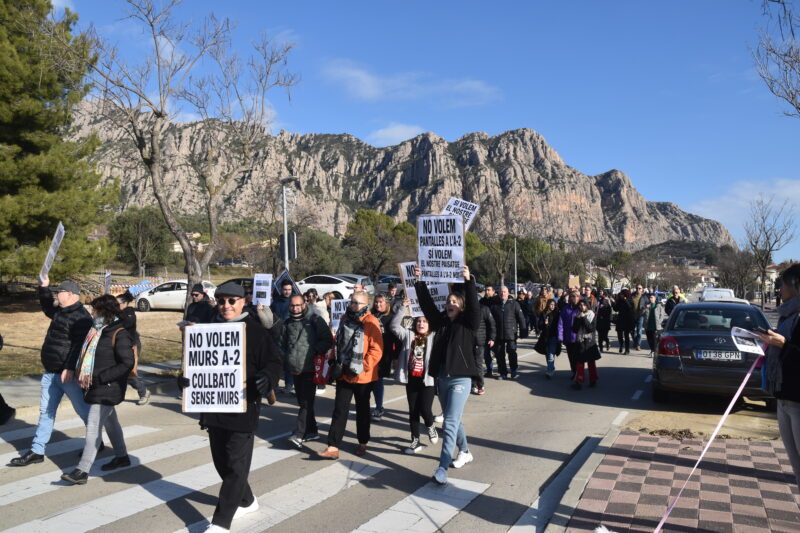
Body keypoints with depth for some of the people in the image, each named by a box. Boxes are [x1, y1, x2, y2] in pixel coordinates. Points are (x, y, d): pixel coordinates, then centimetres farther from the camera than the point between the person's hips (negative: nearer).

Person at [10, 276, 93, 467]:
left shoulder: (81, 317, -18)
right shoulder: (61, 312, 12)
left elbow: (79, 345, -26)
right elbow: (47, 308, 35)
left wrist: (70, 368, -31)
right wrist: (44, 287, 25)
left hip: (69, 374, -9)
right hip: (51, 372, 9)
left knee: (83, 409, 5)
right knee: (45, 411, 11)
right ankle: (37, 451, 17)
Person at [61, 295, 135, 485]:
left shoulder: (119, 334, -17)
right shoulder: (97, 330, 8)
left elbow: (127, 364, -21)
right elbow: (88, 355, 20)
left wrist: (99, 378, -22)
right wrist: (84, 375, 2)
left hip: (107, 389, -9)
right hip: (95, 387, 9)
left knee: (93, 427, -9)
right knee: (110, 422, 19)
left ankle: (82, 471, -5)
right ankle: (122, 456, 34)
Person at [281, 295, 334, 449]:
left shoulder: (315, 320, -4)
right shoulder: (288, 323, 11)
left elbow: (328, 341, -4)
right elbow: (282, 343, 22)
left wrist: (314, 352, -13)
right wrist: (287, 358, 8)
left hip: (310, 368, -6)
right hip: (295, 369, 6)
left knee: (306, 402, -8)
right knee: (302, 401, 14)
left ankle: (298, 435, -10)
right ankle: (312, 431, 26)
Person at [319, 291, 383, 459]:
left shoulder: (371, 323, -13)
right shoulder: (345, 319, 7)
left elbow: (376, 350, -16)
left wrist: (363, 366, -19)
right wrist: (337, 364, 11)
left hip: (362, 376, -5)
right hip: (343, 373, 5)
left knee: (362, 409, 13)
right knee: (339, 409, 2)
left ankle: (363, 443, 30)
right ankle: (333, 447, 3)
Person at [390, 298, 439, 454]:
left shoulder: (434, 337, 1)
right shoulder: (408, 335, 7)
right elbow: (394, 326, -1)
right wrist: (402, 308, -8)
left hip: (428, 379, -3)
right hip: (411, 379, 3)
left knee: (425, 409, -9)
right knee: (413, 410, 9)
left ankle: (430, 426, 26)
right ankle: (415, 441, 22)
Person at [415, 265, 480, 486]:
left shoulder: (467, 323, -5)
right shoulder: (440, 321, 7)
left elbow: (474, 305, -20)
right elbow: (427, 304, 3)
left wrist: (468, 281, -31)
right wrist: (419, 282, -6)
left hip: (460, 379, -6)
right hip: (442, 378, 6)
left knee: (450, 424, -11)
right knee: (453, 420, 20)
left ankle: (442, 468, -11)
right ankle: (465, 452, 40)